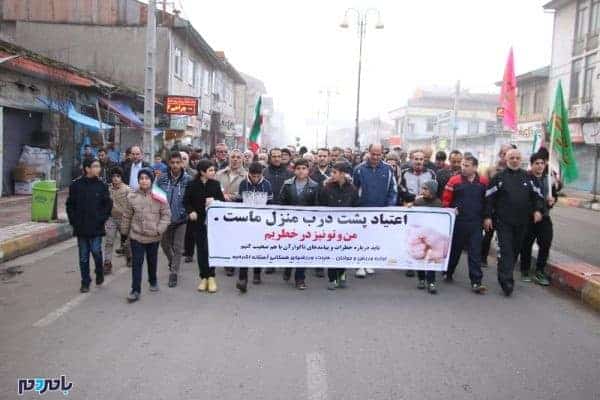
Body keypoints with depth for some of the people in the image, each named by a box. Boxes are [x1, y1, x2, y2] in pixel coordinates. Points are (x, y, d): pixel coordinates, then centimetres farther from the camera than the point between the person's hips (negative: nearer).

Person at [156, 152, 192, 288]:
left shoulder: (188, 179, -10)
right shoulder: (162, 179, -5)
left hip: (181, 219, -3)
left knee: (178, 247, 3)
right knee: (165, 244, 19)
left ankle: (174, 273, 14)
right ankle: (172, 262, 46)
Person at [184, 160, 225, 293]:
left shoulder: (215, 184, -1)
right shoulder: (192, 185, -3)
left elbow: (223, 200, 2)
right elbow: (186, 201, 5)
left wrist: (214, 200, -17)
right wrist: (190, 211, -11)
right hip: (198, 221, 0)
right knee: (201, 249, 5)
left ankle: (211, 277, 5)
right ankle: (204, 277, 15)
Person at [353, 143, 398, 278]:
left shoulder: (387, 170, -1)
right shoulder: (360, 169, -4)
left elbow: (393, 190, 3)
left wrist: (390, 207, -6)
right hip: (363, 210, -2)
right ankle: (360, 265, 7)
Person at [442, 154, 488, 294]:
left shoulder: (484, 182, 1)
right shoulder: (454, 180, -4)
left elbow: (487, 201, 9)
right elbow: (446, 200, -2)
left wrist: (485, 217, 7)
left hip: (475, 223, 1)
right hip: (458, 222, -1)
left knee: (475, 253, -1)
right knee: (454, 249, 13)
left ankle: (476, 282, 1)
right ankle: (448, 274, 32)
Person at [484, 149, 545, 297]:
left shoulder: (527, 177, 10)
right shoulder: (499, 177, -1)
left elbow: (537, 195, 14)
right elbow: (489, 198, -2)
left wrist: (538, 210, -2)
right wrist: (487, 216, -8)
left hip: (522, 222, 4)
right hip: (503, 221, -4)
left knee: (515, 250, 11)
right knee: (506, 250, -8)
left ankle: (504, 275, 26)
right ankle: (507, 280, -10)